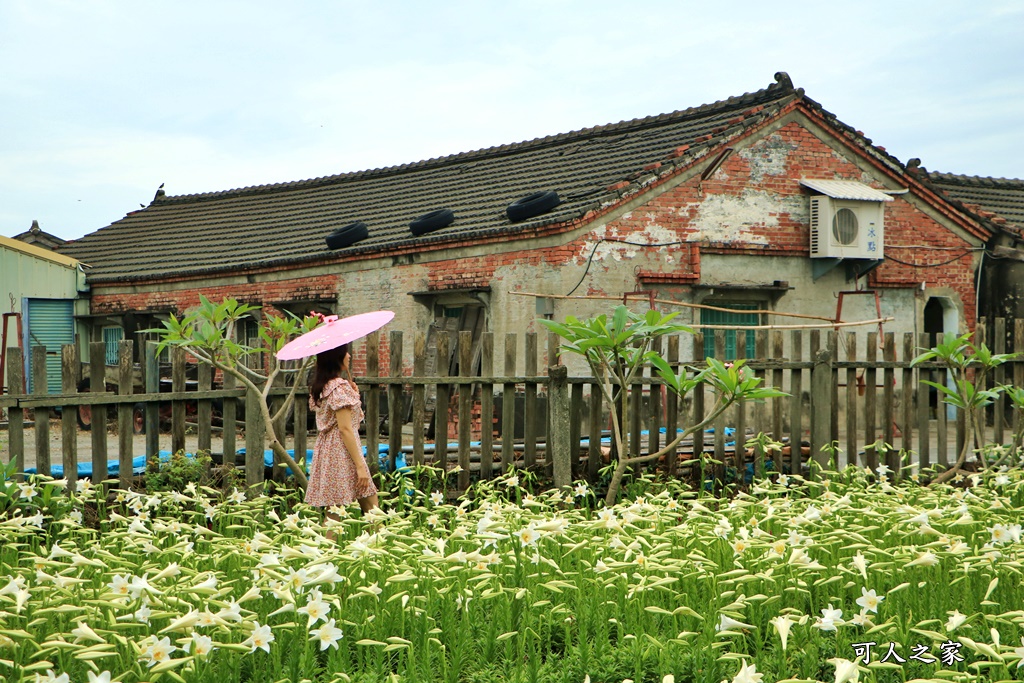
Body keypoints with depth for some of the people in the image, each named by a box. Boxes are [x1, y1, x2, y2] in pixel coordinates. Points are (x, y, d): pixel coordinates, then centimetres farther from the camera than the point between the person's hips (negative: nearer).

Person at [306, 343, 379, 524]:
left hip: (325, 453, 9)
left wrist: (352, 394, 13)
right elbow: (345, 429, -18)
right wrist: (360, 465, -18)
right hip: (343, 455, -9)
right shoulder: (340, 387, -14)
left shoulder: (320, 387, 12)